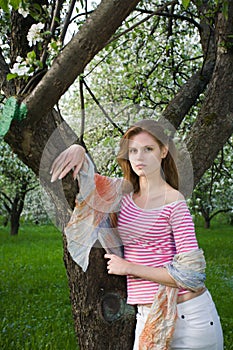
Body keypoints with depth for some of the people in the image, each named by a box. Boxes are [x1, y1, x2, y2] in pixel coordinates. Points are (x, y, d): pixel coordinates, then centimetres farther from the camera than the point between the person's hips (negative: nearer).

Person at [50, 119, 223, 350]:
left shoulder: (174, 202, -12)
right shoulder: (125, 196, 4)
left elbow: (191, 275, -16)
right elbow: (86, 175, 17)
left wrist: (129, 267, -13)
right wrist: (78, 150, -6)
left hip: (188, 315, -5)